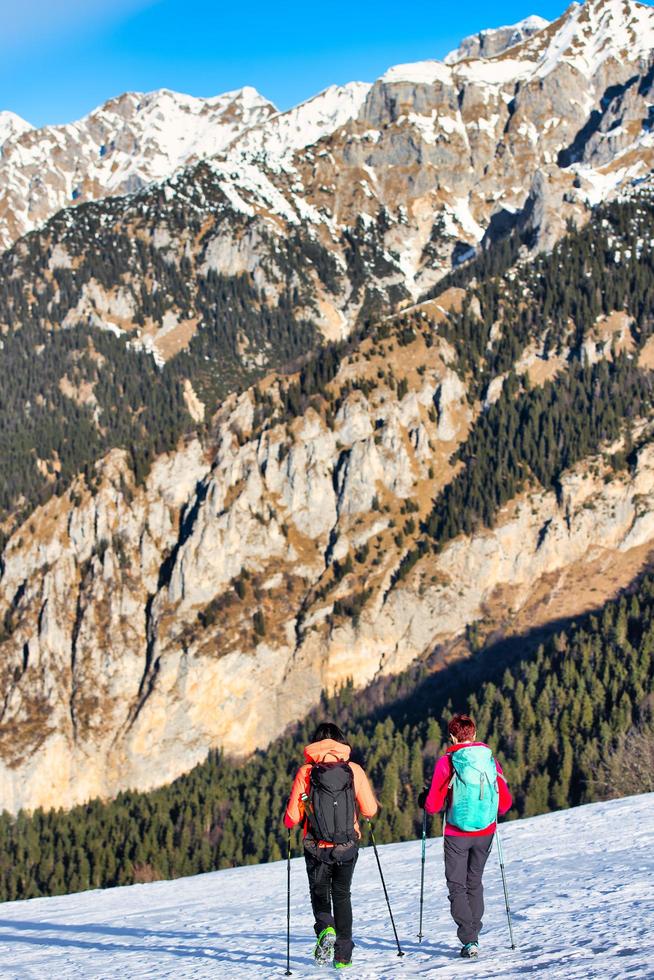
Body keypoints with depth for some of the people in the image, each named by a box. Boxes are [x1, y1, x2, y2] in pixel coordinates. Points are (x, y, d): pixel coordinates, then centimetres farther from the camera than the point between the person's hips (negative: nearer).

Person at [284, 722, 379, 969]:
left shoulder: (306, 772, -7)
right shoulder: (354, 770, -4)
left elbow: (292, 817, -7)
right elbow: (370, 810, -3)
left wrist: (287, 822, 17)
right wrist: (362, 801, 20)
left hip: (316, 847, -1)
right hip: (347, 848, 1)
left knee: (319, 892, 18)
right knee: (342, 896, 18)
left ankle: (325, 928, -12)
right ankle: (343, 955, 17)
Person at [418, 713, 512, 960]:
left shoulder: (446, 763, -12)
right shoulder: (491, 761, -2)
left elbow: (433, 805, -11)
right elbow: (505, 802, 3)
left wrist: (424, 798, 11)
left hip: (457, 835, -3)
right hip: (485, 833, 4)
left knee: (457, 885, 6)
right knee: (475, 882, 20)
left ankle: (469, 940, -7)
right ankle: (473, 936, 23)